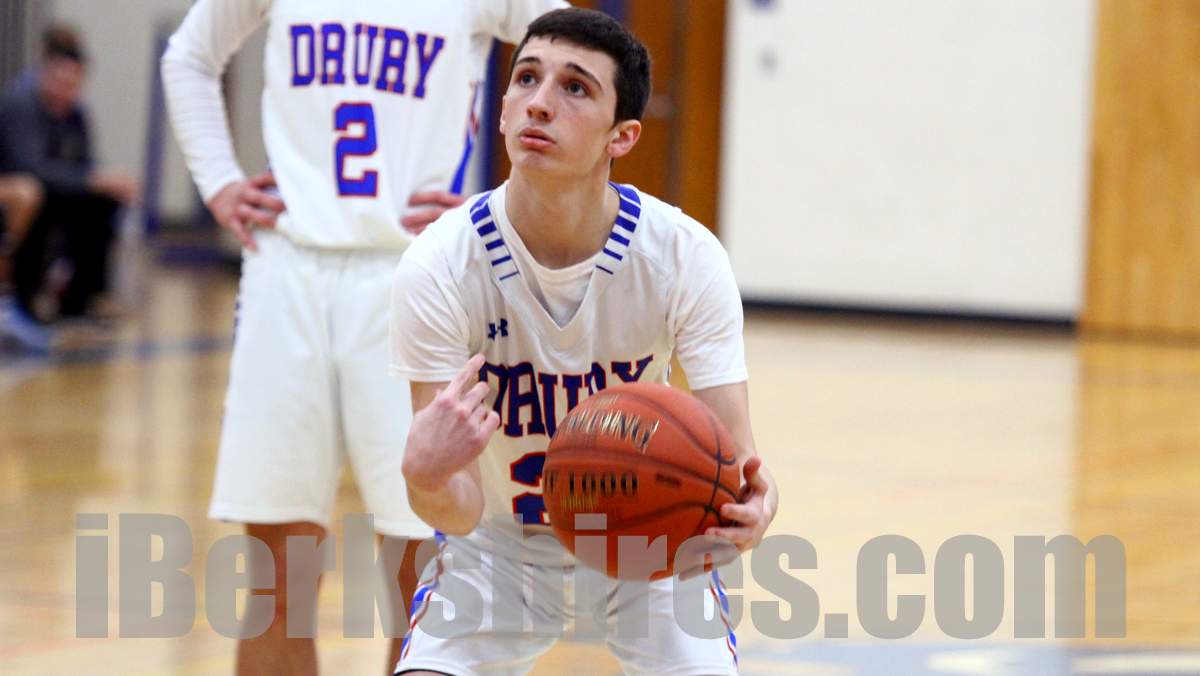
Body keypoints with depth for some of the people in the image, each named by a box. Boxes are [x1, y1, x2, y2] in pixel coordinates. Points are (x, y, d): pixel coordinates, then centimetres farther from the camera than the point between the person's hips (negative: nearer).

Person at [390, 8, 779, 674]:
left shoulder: (683, 257, -23)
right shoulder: (438, 267, -25)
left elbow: (735, 456, -23)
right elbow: (458, 510, -26)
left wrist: (747, 512, -48)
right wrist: (427, 474, -51)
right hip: (498, 540, 0)